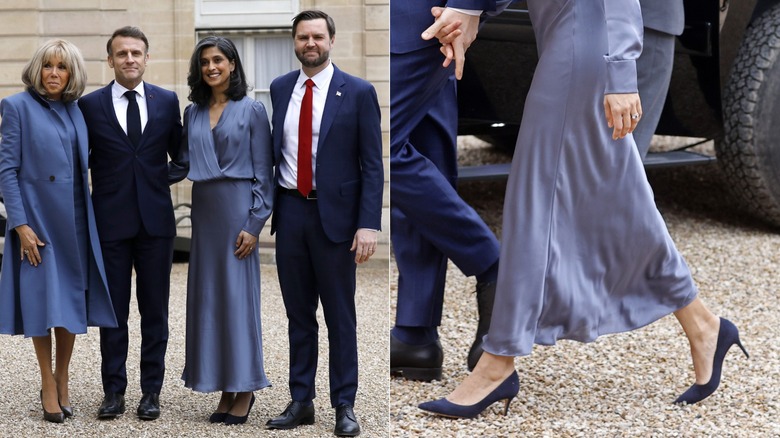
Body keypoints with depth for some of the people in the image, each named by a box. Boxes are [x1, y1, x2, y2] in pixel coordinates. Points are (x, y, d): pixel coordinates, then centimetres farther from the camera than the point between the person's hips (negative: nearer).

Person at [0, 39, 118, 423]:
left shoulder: (76, 111, 9)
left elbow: (82, 166, 13)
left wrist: (88, 222, 6)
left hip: (74, 222, 4)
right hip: (37, 221, -4)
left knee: (72, 302, 7)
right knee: (43, 301, 0)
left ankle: (62, 381, 20)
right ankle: (48, 386, 12)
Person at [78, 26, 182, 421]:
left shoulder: (167, 102, 6)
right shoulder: (91, 105, 2)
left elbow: (180, 154, 12)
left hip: (156, 219, 1)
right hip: (111, 221, -1)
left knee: (154, 310, 6)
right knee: (113, 310, 5)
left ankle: (151, 390, 13)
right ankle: (113, 390, 13)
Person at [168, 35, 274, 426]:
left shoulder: (252, 111, -2)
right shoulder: (193, 114, 11)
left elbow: (263, 173, -5)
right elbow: (182, 164, 13)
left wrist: (254, 224, -12)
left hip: (237, 209, -5)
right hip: (204, 210, 5)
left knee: (238, 296, -2)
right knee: (207, 297, 5)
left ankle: (244, 390, 7)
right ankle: (225, 390, 12)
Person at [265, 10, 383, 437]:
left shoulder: (358, 92, -4)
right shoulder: (279, 89, 8)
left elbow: (372, 165, -5)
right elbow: (273, 150, 12)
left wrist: (368, 224, -13)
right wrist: (265, 207, 5)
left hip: (334, 214, -4)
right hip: (289, 211, 4)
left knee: (340, 316, 4)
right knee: (298, 314, 11)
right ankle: (301, 402, 19)